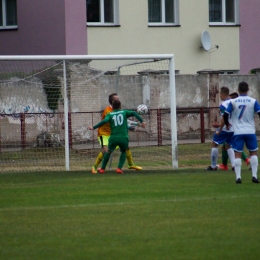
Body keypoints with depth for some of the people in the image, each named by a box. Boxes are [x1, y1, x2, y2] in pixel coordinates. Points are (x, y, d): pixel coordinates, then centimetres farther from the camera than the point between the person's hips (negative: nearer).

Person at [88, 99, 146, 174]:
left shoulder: (110, 115, 7)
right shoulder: (124, 112, 10)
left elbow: (104, 121, -10)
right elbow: (133, 113, -5)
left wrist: (93, 127, -10)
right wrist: (142, 121, -10)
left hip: (113, 138, 0)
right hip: (124, 137, 0)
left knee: (108, 152, 24)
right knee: (123, 152, 25)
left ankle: (102, 169, 29)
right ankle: (119, 168, 10)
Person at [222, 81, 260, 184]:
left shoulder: (233, 102, -2)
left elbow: (225, 115, -5)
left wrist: (227, 123, 15)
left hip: (238, 132, 0)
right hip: (250, 131, 0)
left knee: (237, 154, 2)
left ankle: (238, 177, -7)